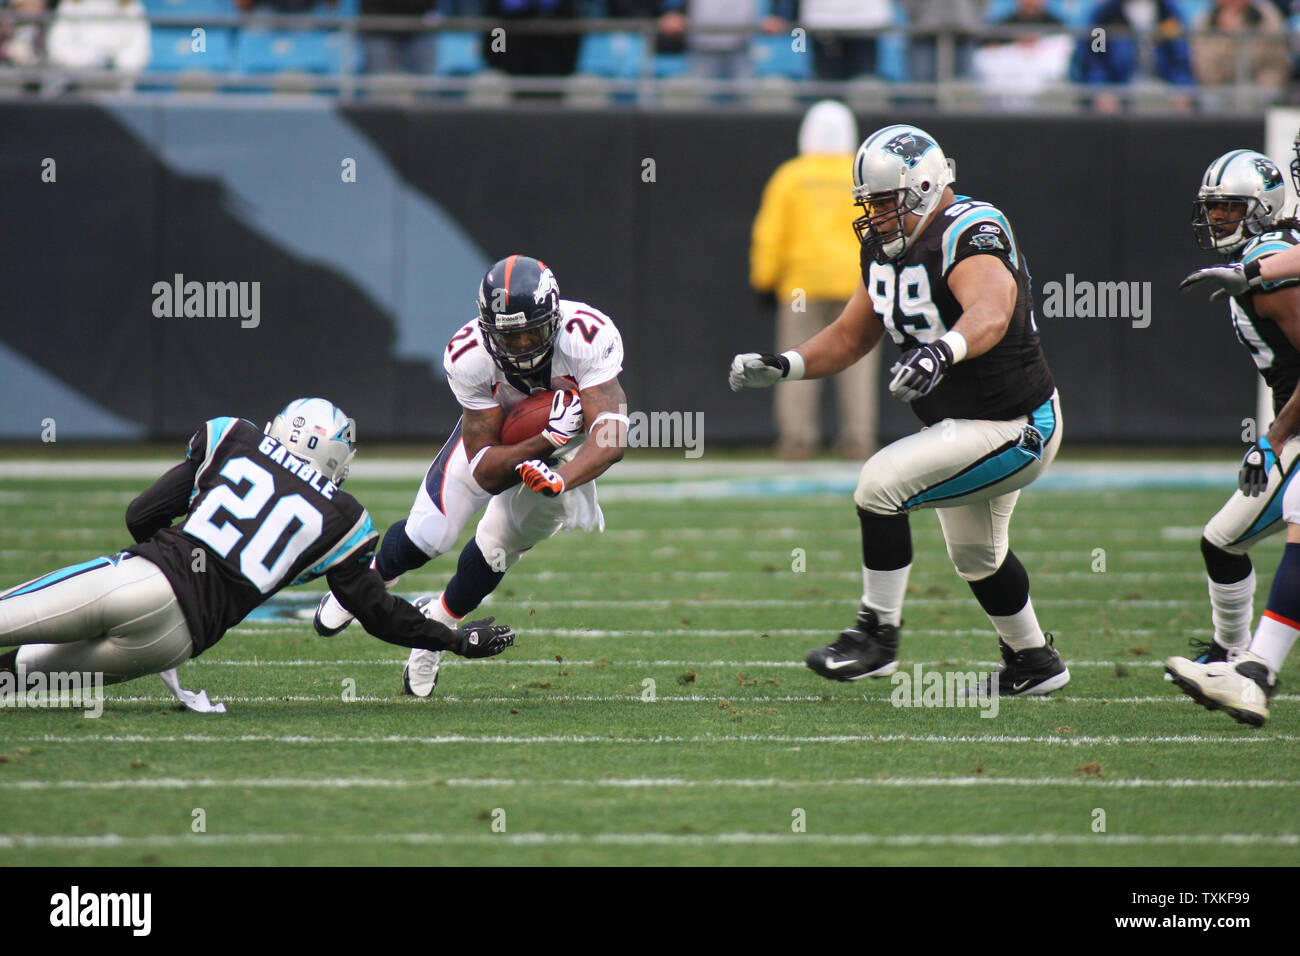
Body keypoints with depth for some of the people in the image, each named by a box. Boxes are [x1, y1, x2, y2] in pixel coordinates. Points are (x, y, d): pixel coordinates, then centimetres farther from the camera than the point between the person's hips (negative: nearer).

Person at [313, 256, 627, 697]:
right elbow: (485, 470, -32)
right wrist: (547, 439, -48)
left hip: (568, 438, 0)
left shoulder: (588, 338, -41)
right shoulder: (469, 356, -36)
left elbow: (610, 438, -47)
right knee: (429, 535, -7)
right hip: (494, 429, 0)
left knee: (499, 545, -6)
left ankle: (439, 624, 24)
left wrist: (560, 480, -65)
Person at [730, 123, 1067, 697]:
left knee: (881, 482, -22)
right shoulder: (887, 250, 3)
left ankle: (878, 635, -10)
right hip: (962, 426, 10)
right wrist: (783, 367, -6)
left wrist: (944, 349, -67)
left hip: (1013, 430, -10)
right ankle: (1033, 662, 48)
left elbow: (990, 311, -47)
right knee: (976, 557, 26)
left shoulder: (966, 237, -26)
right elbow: (850, 337, 11)